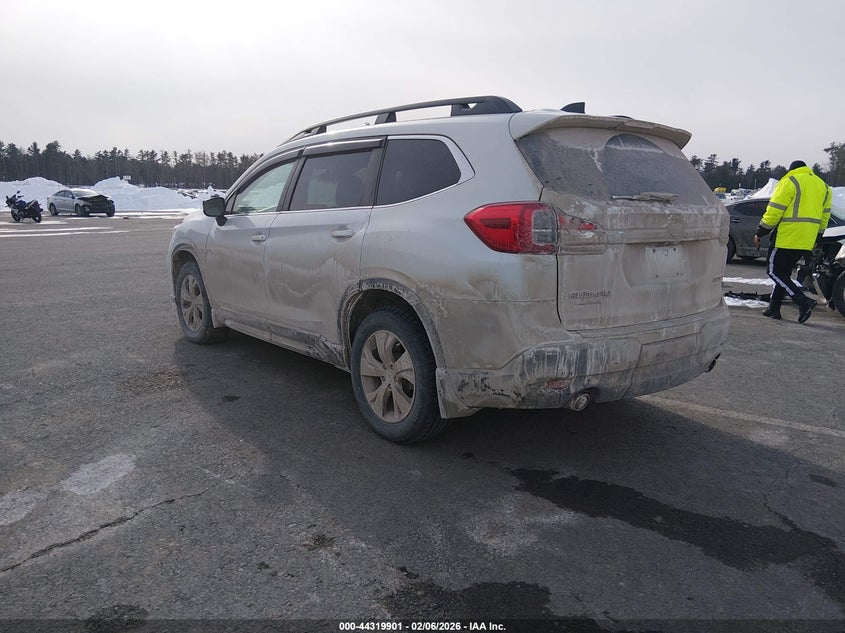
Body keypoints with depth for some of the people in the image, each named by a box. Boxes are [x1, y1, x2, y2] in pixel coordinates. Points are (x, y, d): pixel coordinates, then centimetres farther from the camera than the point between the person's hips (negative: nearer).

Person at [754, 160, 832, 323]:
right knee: (784, 272, 16)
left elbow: (774, 211, -12)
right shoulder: (822, 185, 18)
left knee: (775, 271, -3)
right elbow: (824, 215, 20)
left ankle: (803, 301, -15)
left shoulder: (789, 182, -7)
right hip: (807, 241, 8)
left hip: (788, 237, -8)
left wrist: (760, 233, -5)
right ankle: (774, 308, 17)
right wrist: (817, 238, 27)